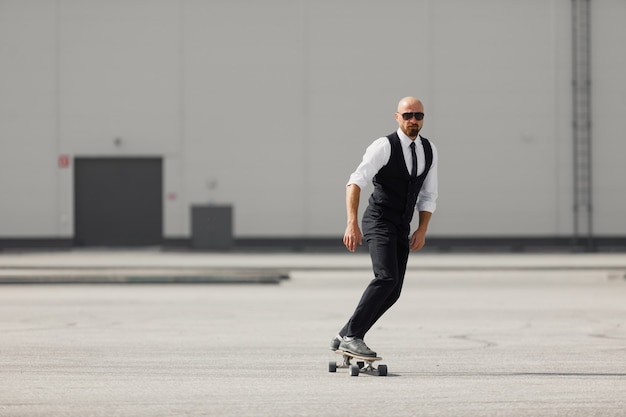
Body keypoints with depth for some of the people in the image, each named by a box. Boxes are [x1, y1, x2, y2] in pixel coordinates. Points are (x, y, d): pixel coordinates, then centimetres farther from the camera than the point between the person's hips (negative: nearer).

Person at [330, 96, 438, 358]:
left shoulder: (429, 150, 7)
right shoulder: (383, 147, -14)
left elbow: (428, 197, 12)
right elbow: (355, 184, -23)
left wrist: (422, 231, -2)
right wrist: (352, 224, -34)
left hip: (402, 229, 7)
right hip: (379, 223, -7)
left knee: (392, 294, 2)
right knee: (386, 278, -26)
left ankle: (345, 338, 13)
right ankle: (352, 337, -22)